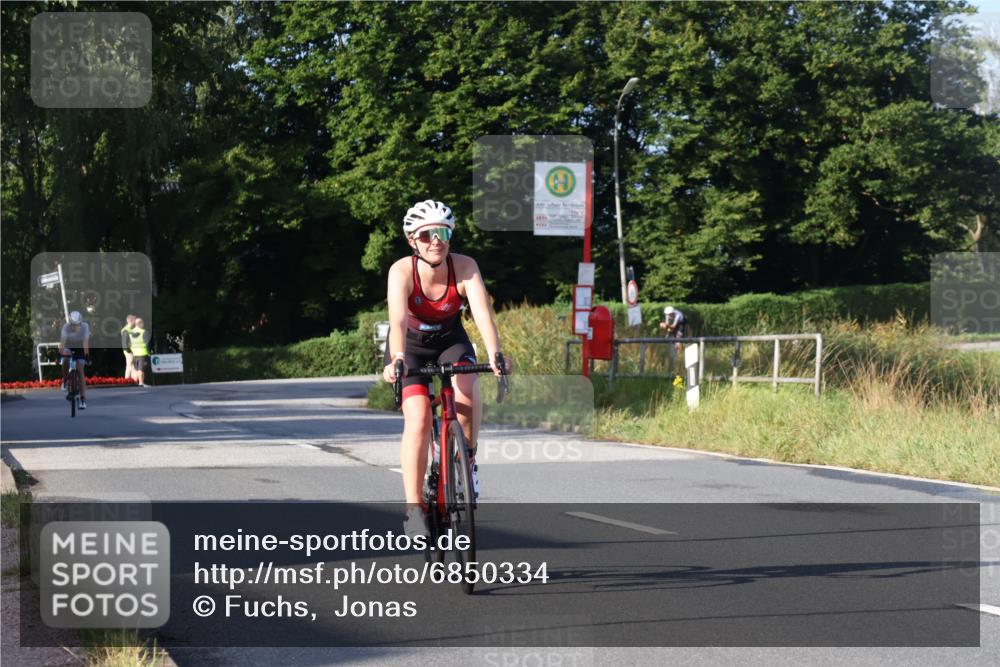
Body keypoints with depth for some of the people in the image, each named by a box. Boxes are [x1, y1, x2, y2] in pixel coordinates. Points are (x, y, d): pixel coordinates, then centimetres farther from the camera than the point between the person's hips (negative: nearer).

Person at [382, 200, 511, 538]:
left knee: (466, 387, -31)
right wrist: (397, 359, -59)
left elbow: (483, 313, -36)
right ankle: (414, 509, -15)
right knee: (418, 418, -22)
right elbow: (398, 319, -41)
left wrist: (494, 354, -53)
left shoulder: (465, 267, -24)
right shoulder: (402, 271, -27)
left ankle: (467, 460, -7)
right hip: (410, 346, -1)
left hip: (450, 341, 2)